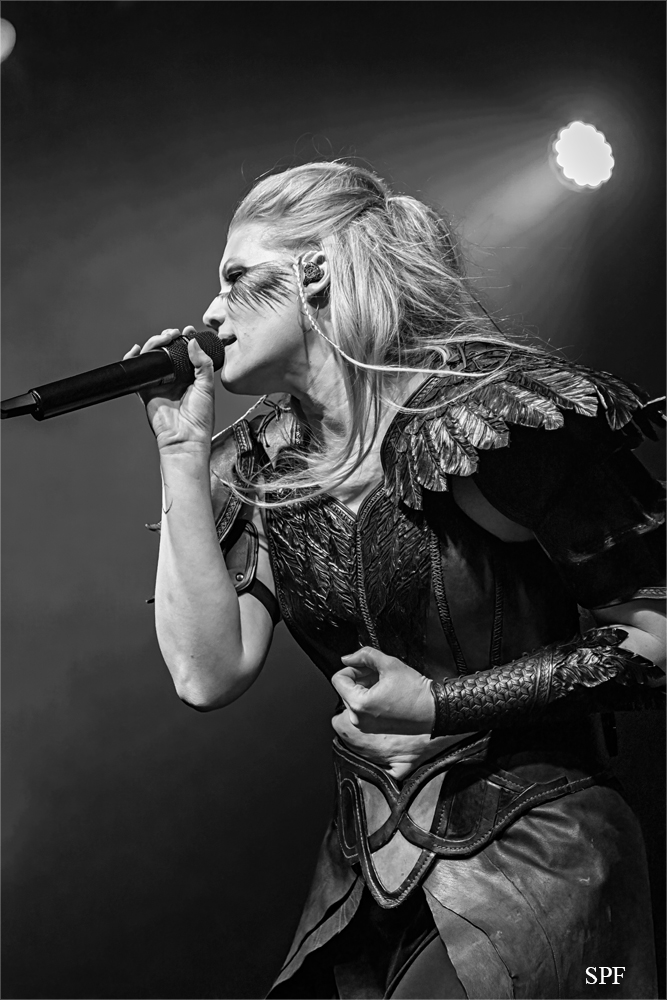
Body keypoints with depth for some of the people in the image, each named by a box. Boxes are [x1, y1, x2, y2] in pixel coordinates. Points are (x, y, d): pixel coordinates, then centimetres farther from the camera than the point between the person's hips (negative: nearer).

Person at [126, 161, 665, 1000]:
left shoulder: (487, 410, -17)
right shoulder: (263, 467, 1)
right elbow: (207, 674, -9)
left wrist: (437, 702, -19)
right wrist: (182, 452, -9)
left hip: (529, 857, -5)